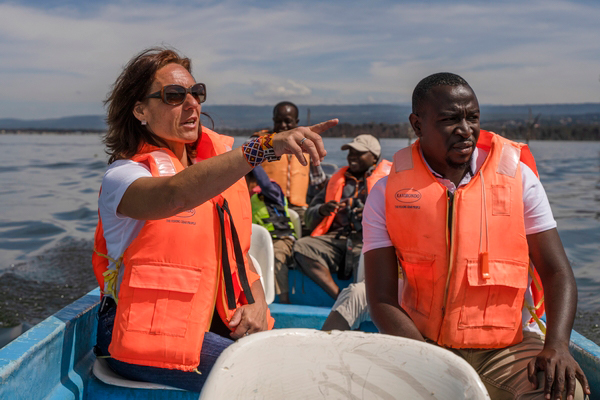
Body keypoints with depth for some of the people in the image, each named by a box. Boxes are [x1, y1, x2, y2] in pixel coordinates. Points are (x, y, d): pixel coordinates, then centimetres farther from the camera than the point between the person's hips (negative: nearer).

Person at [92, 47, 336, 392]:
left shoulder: (215, 167, 13)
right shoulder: (123, 176, -9)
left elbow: (237, 253, 17)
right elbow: (176, 195, -34)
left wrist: (257, 302, -4)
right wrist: (266, 146, -46)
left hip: (216, 324, 7)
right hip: (149, 336, -6)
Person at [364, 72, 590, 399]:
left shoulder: (518, 177, 1)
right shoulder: (387, 194, -3)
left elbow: (556, 273, 1)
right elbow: (382, 298, -6)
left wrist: (557, 347, -18)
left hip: (504, 348, 1)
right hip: (420, 344, 0)